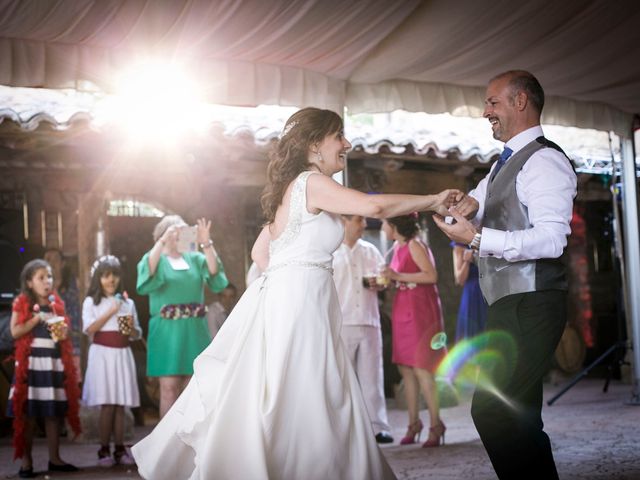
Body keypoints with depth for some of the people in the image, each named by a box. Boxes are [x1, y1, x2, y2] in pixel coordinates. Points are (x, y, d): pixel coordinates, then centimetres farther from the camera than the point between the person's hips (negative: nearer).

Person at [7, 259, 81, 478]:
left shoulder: (57, 303, 12)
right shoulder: (22, 303, 0)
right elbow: (15, 331, -8)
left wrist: (64, 334, 1)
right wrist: (37, 318, -13)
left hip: (55, 361, 4)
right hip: (31, 361, -4)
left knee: (55, 411, 5)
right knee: (27, 412, -2)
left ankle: (54, 458, 13)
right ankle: (26, 461, 4)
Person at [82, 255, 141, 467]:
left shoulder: (128, 303, 12)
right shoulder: (91, 302, 3)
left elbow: (137, 334, 15)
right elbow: (89, 329, -11)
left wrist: (131, 328, -8)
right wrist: (110, 312, -13)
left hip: (122, 355, 3)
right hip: (102, 354, -3)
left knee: (120, 405, 4)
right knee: (107, 404, -6)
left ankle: (120, 449, 10)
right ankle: (104, 450, 3)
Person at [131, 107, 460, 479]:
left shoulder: (291, 189, 21)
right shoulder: (311, 182, -7)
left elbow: (260, 251, 27)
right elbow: (374, 206, -20)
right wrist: (433, 201, -9)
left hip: (282, 301, 9)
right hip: (299, 304, -9)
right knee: (293, 411, -10)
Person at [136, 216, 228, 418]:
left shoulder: (195, 259, 12)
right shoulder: (155, 259, 6)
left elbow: (216, 279, -6)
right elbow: (145, 279, -17)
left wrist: (207, 244, -15)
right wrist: (161, 242, -22)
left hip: (195, 331, 3)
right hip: (167, 331, -3)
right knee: (169, 388, -7)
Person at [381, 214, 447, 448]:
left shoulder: (414, 245, -11)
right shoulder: (398, 247, 13)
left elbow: (431, 275, -20)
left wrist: (397, 276, -20)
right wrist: (386, 280, 6)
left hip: (420, 311, -8)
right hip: (402, 311, 8)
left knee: (420, 367, -11)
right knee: (406, 367, 6)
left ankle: (435, 424, -6)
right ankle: (413, 423, 11)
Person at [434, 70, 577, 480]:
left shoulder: (544, 161, -12)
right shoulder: (505, 164, 20)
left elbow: (551, 239, -23)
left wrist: (477, 238, -25)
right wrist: (469, 205, -5)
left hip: (531, 307, -10)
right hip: (511, 306, 10)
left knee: (492, 411, -17)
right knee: (518, 416, 15)